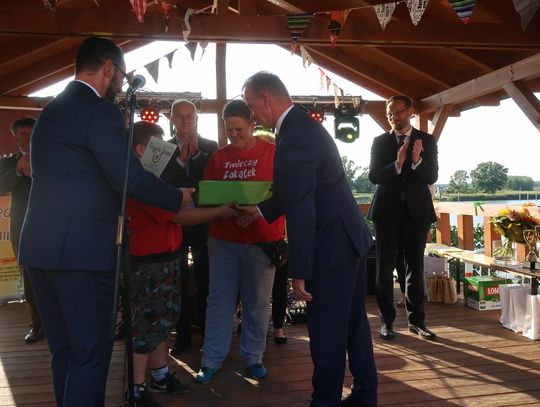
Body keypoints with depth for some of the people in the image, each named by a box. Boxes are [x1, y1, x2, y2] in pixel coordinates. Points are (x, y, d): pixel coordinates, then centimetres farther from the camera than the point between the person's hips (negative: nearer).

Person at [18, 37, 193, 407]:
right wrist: (178, 198, 1)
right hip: (82, 249, -9)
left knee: (64, 351, 18)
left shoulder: (51, 110, 17)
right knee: (90, 353, 2)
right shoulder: (101, 110, -11)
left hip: (41, 247, 9)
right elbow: (130, 178, -14)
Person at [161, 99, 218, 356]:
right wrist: (181, 157, -14)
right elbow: (160, 182, -7)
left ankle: (208, 334, 20)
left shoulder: (210, 147, 3)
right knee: (178, 281, 6)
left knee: (205, 280, 6)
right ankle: (182, 335, 18)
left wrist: (195, 153, -10)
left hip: (203, 221, 0)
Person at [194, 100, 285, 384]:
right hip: (223, 239, 3)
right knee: (219, 298, 7)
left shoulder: (273, 152, -1)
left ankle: (252, 357, 22)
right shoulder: (218, 156, 8)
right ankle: (212, 358, 18)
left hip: (262, 240, -2)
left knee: (256, 302, 7)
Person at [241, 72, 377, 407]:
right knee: (353, 322, 20)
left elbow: (301, 211, -25)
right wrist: (262, 210, 21)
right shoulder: (304, 124, 10)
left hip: (332, 245, -10)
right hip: (348, 236, 10)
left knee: (326, 332, 4)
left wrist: (299, 272, -21)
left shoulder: (294, 137, -22)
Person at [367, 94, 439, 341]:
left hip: (416, 210, 1)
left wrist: (417, 161, -23)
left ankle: (416, 320, 17)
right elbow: (373, 176, -5)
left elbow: (432, 177, -4)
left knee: (415, 266, 7)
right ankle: (387, 321, 12)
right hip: (387, 210, 0)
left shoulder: (426, 141, 4)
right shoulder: (380, 142, 4)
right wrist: (397, 164, -22)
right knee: (384, 267, 2)